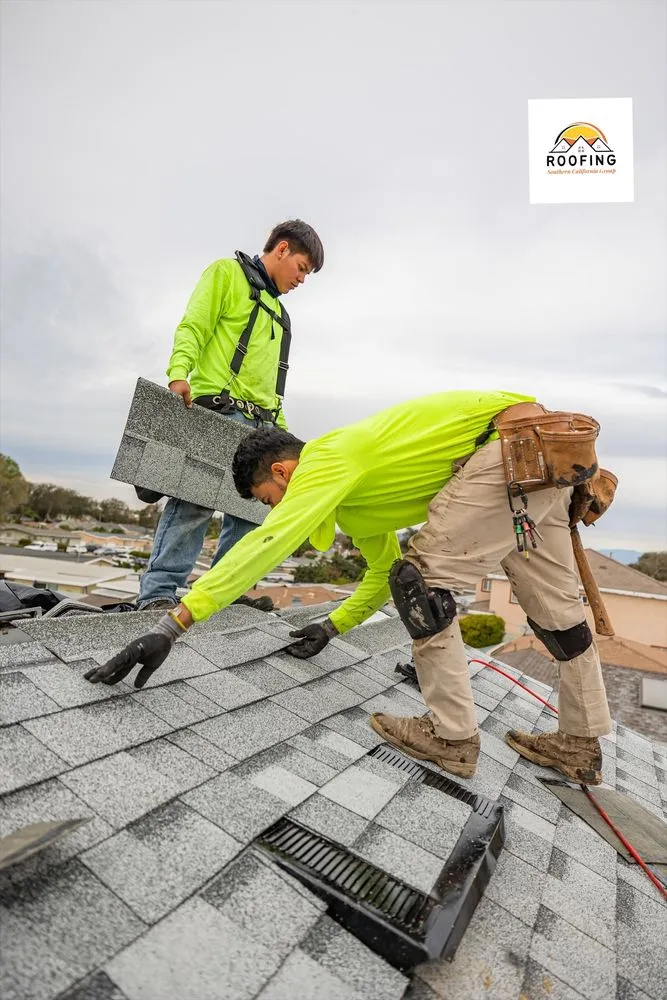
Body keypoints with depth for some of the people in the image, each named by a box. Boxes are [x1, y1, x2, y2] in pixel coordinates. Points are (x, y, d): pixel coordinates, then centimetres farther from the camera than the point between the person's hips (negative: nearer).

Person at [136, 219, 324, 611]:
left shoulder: (278, 311, 31)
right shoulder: (227, 272, 10)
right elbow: (193, 328, -4)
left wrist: (280, 426, 19)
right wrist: (179, 373, -23)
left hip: (259, 423, 8)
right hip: (216, 411, -8)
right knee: (197, 498, -17)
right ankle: (159, 591, -12)